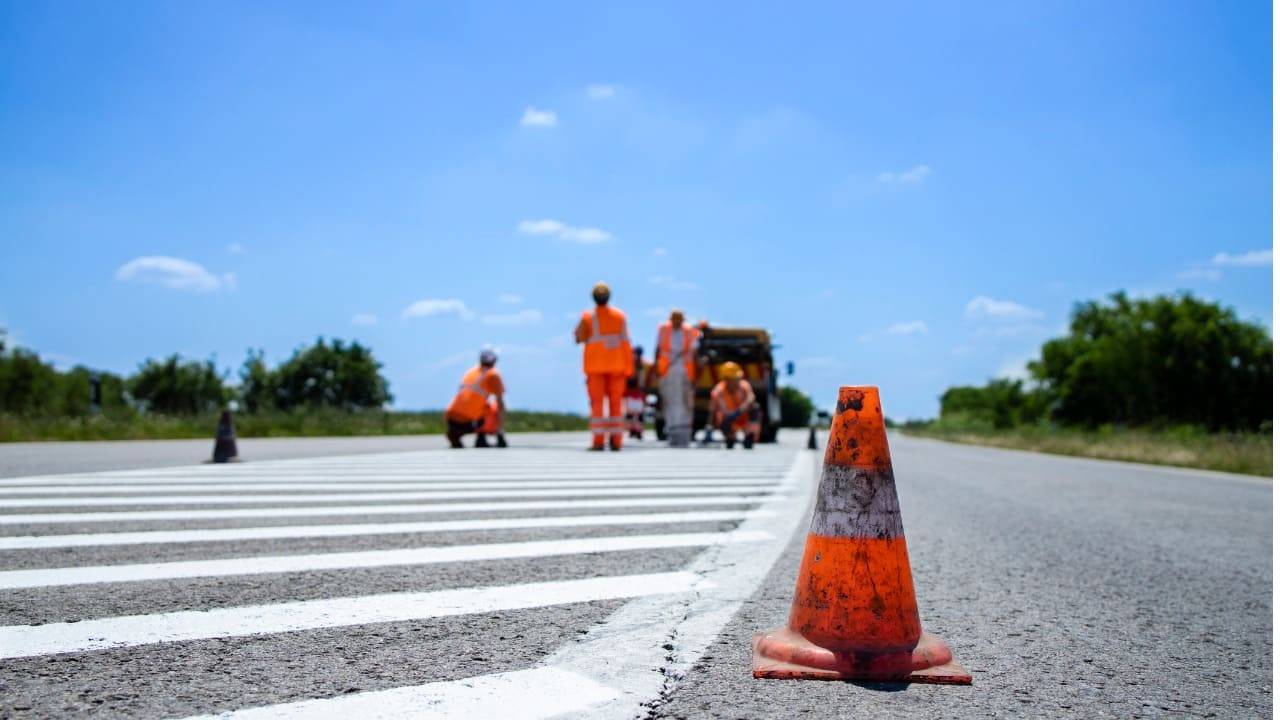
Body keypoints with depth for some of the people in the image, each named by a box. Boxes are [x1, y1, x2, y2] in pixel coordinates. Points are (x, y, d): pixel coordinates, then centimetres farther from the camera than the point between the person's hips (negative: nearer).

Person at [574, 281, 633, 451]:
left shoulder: (588, 317, -5)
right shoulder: (620, 316, 0)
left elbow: (579, 338, -8)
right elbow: (625, 342, -4)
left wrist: (578, 328, 11)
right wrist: (627, 368, -1)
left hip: (595, 365, -1)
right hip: (616, 365, 2)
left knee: (597, 403, -1)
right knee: (616, 402, 5)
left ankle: (598, 441, -9)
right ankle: (616, 441, 2)